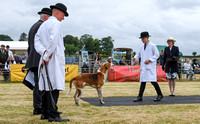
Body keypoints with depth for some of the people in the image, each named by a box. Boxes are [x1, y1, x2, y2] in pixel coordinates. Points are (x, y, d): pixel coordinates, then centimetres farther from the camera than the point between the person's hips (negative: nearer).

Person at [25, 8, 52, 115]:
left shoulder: (33, 27, 23)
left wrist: (30, 61, 25)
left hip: (33, 61, 9)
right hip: (41, 60, -9)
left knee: (37, 85, 9)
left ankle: (37, 108, 10)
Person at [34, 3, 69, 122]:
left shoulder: (43, 25, 22)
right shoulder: (56, 23, -5)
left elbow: (37, 41, 11)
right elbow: (53, 41, -19)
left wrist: (44, 52, -5)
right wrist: (46, 56, -14)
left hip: (46, 60, 9)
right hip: (54, 59, -9)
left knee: (47, 87, 10)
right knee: (54, 87, -11)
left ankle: (45, 113, 14)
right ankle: (53, 115, -12)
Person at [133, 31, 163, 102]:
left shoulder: (152, 46, -3)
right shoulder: (142, 47, 16)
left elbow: (157, 55, -6)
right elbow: (139, 54, 26)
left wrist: (149, 60, -16)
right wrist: (135, 57, 5)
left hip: (151, 66, -6)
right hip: (144, 67, 6)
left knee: (153, 81, -12)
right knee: (143, 81, 5)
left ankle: (160, 95, 2)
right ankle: (140, 97, 5)